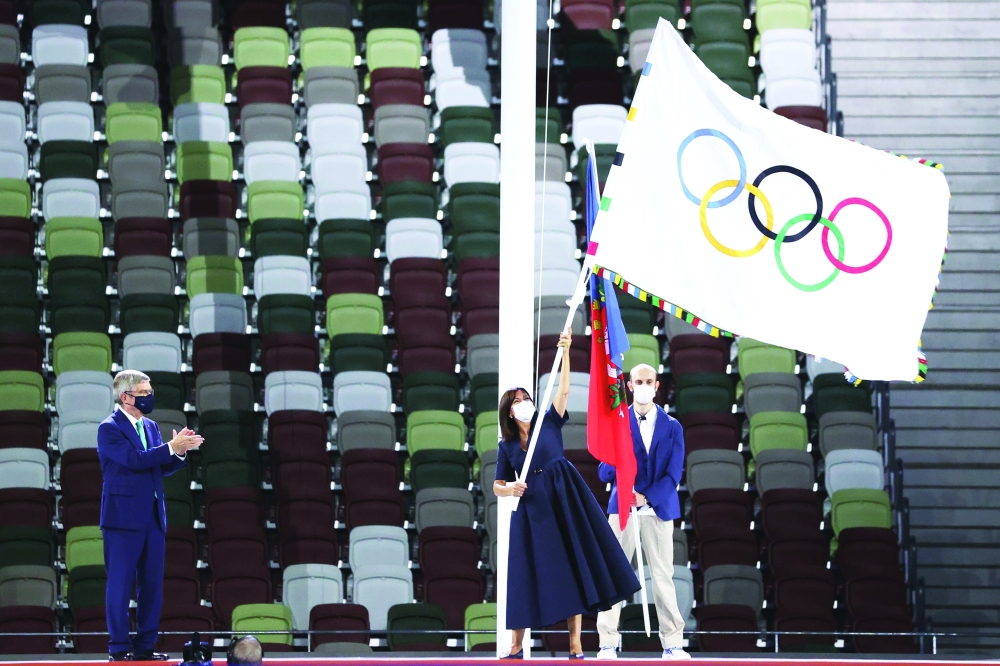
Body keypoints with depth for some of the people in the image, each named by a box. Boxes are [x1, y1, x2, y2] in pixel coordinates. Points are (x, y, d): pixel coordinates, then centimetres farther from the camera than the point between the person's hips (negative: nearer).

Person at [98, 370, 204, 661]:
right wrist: (171, 447, -22)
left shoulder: (150, 427, 15)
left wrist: (180, 452, -7)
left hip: (153, 517, 7)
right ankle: (119, 648, 1)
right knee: (121, 583, -3)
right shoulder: (110, 428, -8)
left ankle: (145, 646, 12)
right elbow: (134, 459, -21)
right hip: (124, 517, -7)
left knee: (152, 584, 7)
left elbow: (163, 468, 12)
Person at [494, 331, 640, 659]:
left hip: (563, 502, -1)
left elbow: (563, 390, -4)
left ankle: (575, 647, -3)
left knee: (572, 569, -4)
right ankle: (516, 647, 8)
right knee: (529, 574, 0)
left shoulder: (549, 423, 7)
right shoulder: (507, 446, 8)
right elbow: (497, 487, 10)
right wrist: (509, 489, -13)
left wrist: (565, 353, -15)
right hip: (531, 512, 1)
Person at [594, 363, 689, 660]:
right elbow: (604, 473, 2)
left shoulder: (672, 427, 7)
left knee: (663, 576, 1)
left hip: (659, 510, 0)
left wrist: (646, 498, -14)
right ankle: (608, 644, -5)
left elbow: (674, 473, 0)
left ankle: (672, 644, 4)